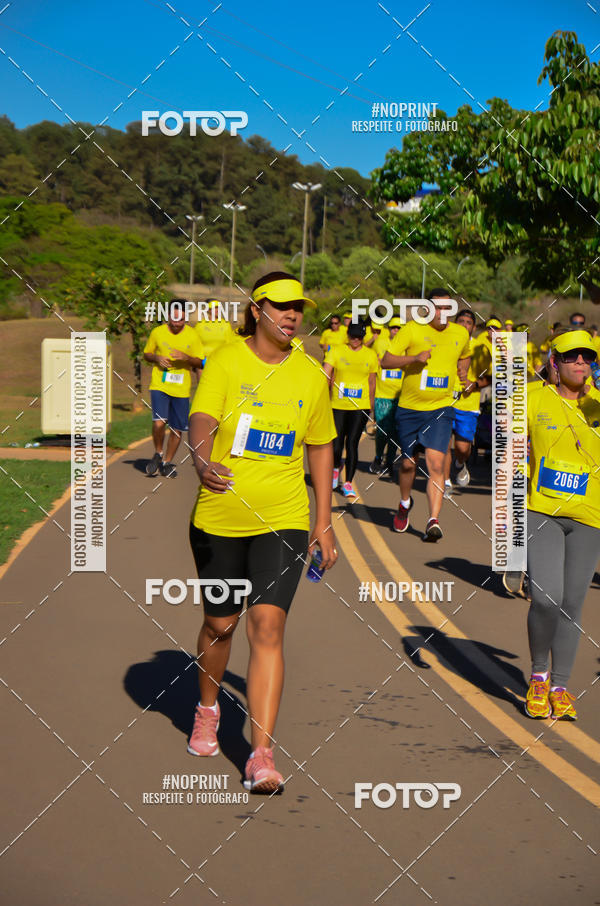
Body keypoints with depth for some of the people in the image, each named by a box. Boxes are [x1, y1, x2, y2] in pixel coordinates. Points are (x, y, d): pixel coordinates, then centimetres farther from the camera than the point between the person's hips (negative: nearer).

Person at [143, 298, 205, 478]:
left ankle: (168, 462, 24)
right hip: (159, 386, -1)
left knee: (177, 428, 5)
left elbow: (200, 362, 5)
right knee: (159, 422, -19)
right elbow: (146, 354, 15)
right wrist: (156, 358, -7)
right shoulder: (157, 332, 2)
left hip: (182, 389, 1)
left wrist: (186, 358, -15)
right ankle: (158, 454, 7)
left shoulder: (193, 336, 1)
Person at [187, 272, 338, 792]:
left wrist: (325, 523, 11)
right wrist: (202, 461, -43)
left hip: (284, 520, 1)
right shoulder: (226, 361, -5)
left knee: (268, 627, -12)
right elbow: (203, 418, -20)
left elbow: (321, 448, 13)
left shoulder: (311, 374, 4)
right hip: (219, 516, 0)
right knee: (220, 624, 13)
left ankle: (262, 757, -11)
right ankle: (208, 710, 44)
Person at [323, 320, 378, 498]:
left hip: (360, 407, 0)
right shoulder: (336, 351, 2)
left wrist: (371, 408, 18)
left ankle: (348, 483, 1)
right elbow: (325, 377, -4)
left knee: (352, 443, -9)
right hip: (338, 405, 0)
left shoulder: (371, 355, 6)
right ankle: (336, 468, 32)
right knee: (336, 445, -2)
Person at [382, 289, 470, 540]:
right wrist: (415, 357, -22)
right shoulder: (412, 329, -7)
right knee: (408, 462, 11)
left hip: (441, 409, 0)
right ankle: (405, 503, 40)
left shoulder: (461, 334, 5)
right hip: (409, 408, 0)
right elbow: (386, 361, -10)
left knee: (436, 464, -15)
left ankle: (433, 522, -18)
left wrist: (463, 371, 10)